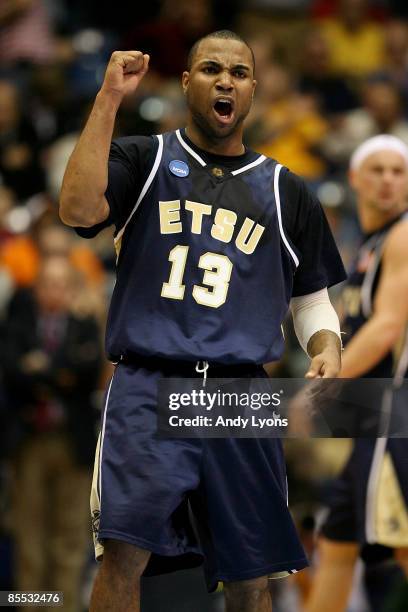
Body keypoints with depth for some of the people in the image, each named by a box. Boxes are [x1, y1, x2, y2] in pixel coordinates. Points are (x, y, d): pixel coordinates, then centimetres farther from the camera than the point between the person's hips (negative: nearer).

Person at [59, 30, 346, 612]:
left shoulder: (285, 191, 16)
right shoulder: (143, 160, 9)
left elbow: (312, 297, 22)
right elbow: (78, 209, -11)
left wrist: (327, 347, -1)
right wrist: (109, 98, -11)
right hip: (147, 387, -3)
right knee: (125, 552, -19)